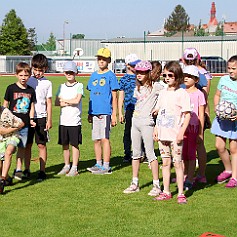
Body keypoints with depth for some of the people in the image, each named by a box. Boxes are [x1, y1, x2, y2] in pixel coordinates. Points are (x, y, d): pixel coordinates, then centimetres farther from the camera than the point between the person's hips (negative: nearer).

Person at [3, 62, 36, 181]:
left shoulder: (31, 90, 7)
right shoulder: (11, 88, -2)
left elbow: (32, 106, 13)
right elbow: (5, 105, 3)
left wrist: (31, 120, 1)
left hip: (25, 124, 3)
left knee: (22, 147, 6)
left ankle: (18, 170, 14)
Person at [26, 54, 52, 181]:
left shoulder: (47, 83, 4)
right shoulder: (27, 80, 5)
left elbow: (49, 102, 6)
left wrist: (49, 120, 2)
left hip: (41, 117, -1)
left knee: (41, 145, 0)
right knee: (28, 144, 5)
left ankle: (42, 171, 5)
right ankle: (26, 170, 14)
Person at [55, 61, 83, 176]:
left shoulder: (79, 86, -1)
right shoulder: (62, 87, 12)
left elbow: (77, 100, -14)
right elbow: (57, 102, 5)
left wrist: (63, 100, -3)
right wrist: (69, 103, -11)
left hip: (74, 121, -4)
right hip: (63, 120, 4)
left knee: (74, 145, 0)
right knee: (64, 145, 10)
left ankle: (74, 168, 6)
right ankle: (66, 166, 21)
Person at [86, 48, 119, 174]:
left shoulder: (110, 75, -2)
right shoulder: (93, 75, 15)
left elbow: (114, 96, -4)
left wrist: (114, 114, -8)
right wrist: (89, 113, 17)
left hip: (105, 112, -6)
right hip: (94, 112, 6)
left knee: (104, 138, -7)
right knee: (96, 139, 10)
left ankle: (106, 166, -4)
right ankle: (98, 164, 19)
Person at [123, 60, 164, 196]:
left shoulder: (155, 86, -7)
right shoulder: (138, 88, 15)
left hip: (147, 122, -7)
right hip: (135, 122, 7)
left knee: (150, 154, -7)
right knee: (136, 154, 11)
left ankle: (156, 185, -2)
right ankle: (135, 184, 18)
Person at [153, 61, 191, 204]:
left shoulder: (182, 93, -7)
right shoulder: (163, 93, 12)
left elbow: (187, 114, -10)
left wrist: (182, 132, -15)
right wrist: (156, 128, 12)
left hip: (175, 134, -6)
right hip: (163, 133, 6)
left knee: (178, 163, -3)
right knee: (165, 163, 10)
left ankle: (181, 194, 2)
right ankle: (166, 192, 17)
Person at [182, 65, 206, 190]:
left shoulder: (199, 94, -4)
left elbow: (201, 115, -3)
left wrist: (201, 133, -5)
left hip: (193, 127, -4)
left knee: (191, 153, -1)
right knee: (183, 154, 7)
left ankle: (190, 180, 3)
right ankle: (185, 177, 17)